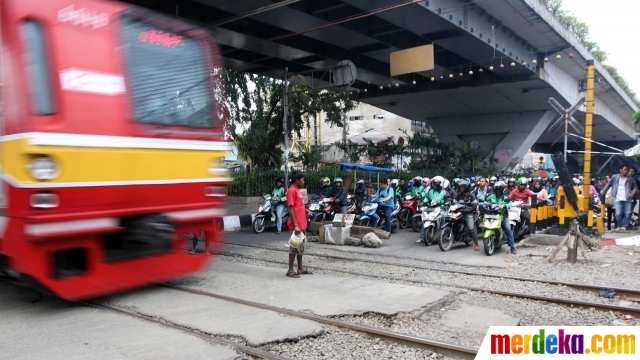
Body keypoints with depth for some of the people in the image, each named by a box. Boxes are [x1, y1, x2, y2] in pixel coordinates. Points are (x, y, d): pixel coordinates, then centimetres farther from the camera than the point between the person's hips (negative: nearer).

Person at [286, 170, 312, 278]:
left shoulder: (297, 190, 15)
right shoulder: (292, 190, -14)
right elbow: (291, 209, -19)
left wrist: (305, 210, 5)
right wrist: (296, 225, -24)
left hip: (302, 224, 10)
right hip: (296, 225, -10)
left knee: (301, 246, 15)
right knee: (295, 246, -3)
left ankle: (300, 268, 24)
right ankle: (290, 270, 6)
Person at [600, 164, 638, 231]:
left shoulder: (630, 179, 10)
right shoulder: (614, 177, 6)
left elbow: (635, 187, 14)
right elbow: (608, 185, 11)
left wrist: (632, 193, -5)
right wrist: (602, 193, 10)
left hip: (627, 199, 2)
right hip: (618, 199, -2)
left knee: (628, 213, -7)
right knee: (618, 213, -11)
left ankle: (624, 226, 7)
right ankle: (619, 226, 8)